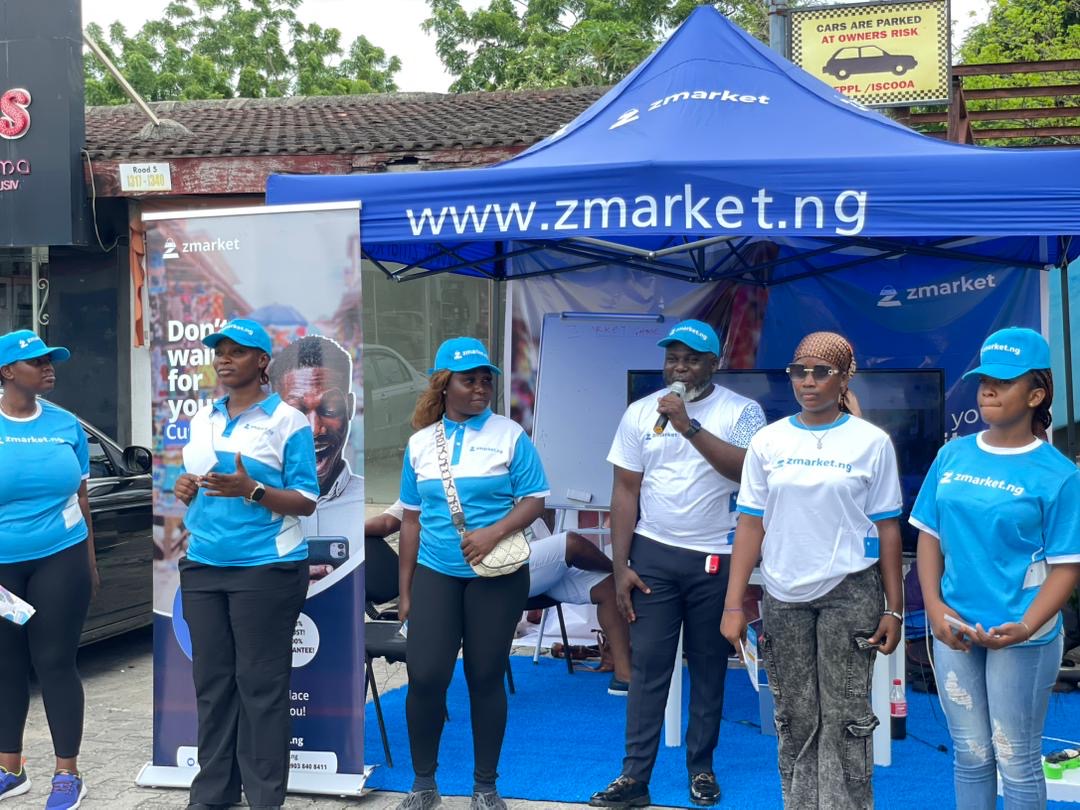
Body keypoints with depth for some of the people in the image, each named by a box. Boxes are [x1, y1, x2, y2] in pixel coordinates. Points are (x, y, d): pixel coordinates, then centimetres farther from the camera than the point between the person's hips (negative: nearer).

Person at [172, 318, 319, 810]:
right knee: (211, 679, 8)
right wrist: (185, 489, -3)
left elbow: (307, 503, -7)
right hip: (203, 566, 6)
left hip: (265, 568, -5)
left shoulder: (287, 420, -5)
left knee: (261, 683, -2)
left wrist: (251, 490, -22)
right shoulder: (203, 420, 13)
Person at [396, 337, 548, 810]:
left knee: (486, 678, 6)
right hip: (435, 574, 2)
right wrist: (404, 589, 9)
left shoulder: (509, 435, -2)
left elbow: (535, 500, -4)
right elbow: (412, 518, 9)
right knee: (425, 677, -4)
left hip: (497, 575, -2)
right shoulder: (420, 442, 6)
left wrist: (495, 531, -21)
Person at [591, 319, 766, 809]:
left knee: (708, 666, 9)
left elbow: (747, 470, -19)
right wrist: (621, 566, -1)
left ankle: (701, 769, 21)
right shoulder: (640, 412, 4)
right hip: (653, 554, 2)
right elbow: (626, 491, 4)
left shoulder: (742, 411, -3)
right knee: (647, 666, 1)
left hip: (716, 559, -1)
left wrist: (689, 425, -22)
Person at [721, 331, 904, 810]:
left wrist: (894, 609, -1)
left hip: (850, 592, -2)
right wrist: (734, 605, -1)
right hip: (783, 597, 2)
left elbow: (887, 529, 1)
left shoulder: (872, 442, -1)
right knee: (795, 721, 9)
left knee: (844, 719, 0)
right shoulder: (769, 442, 4)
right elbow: (751, 524, 4)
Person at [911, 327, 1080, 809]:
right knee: (970, 755, 15)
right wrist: (934, 608, -5)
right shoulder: (953, 455, 4)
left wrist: (1024, 628, -22)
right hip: (954, 630, 4)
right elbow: (930, 536, 8)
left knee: (1016, 762, 7)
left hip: (1020, 637, -4)